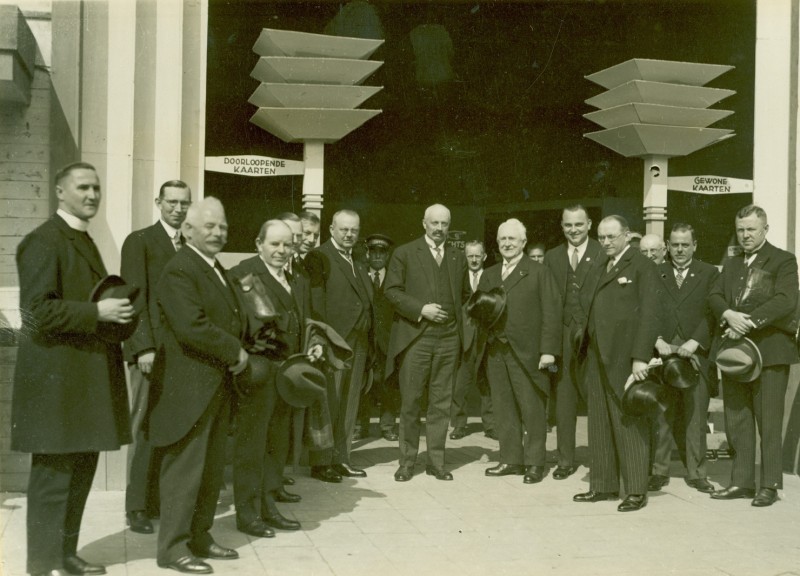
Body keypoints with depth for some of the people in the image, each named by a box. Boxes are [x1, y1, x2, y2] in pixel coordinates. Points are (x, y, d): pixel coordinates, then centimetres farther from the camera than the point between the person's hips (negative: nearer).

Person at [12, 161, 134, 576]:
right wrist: (98, 312, -21)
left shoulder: (84, 241, 18)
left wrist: (114, 310, 7)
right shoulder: (43, 240, -12)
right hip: (57, 375, -9)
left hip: (86, 373, 10)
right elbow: (37, 310, -19)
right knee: (53, 474, -2)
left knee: (81, 469, 15)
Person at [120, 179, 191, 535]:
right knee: (146, 429, -2)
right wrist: (144, 347, -14)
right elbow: (135, 298, -7)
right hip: (151, 350, -5)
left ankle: (162, 499, 11)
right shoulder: (139, 241, 0)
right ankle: (137, 507, 6)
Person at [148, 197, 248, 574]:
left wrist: (236, 353, 1)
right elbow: (192, 326, -25)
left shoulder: (217, 270, 16)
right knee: (185, 469, -2)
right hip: (188, 387, -10)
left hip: (217, 385, 10)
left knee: (212, 469, 15)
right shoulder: (179, 270, -15)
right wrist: (235, 352, -15)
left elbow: (231, 318, 21)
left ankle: (199, 537, 26)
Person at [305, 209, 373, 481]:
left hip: (358, 344, 8)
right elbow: (315, 301, -12)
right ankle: (320, 462, 5)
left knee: (349, 405, 12)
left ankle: (341, 459, 20)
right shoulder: (319, 257, -5)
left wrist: (369, 341, 9)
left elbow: (366, 302, 16)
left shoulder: (358, 264, 19)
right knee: (328, 404, -3)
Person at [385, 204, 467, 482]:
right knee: (410, 402, -1)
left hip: (448, 338, 3)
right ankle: (407, 461, 9)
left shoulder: (458, 257, 15)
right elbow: (391, 290, -3)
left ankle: (436, 461, 13)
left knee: (441, 403, 5)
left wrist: (458, 320, 10)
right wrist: (420, 309, -12)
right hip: (415, 335, -3)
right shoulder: (404, 253, 3)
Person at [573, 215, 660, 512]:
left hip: (625, 358, -7)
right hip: (598, 358, 7)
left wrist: (641, 357, -17)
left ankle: (637, 491, 4)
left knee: (630, 423, -2)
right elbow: (593, 311, 16)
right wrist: (586, 349, 6)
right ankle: (603, 485, 17)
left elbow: (649, 314, -11)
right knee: (600, 424, 9)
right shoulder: (599, 270, 19)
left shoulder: (642, 266, -4)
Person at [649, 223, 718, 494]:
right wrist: (657, 340, -10)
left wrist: (695, 342, -13)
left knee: (696, 416, 3)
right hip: (662, 352, 1)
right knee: (660, 416, 1)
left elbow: (712, 312, 0)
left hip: (696, 353, 0)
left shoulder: (709, 274, 9)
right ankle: (659, 471, 9)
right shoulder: (654, 273, 12)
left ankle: (696, 473, 11)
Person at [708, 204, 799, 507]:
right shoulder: (731, 264, 19)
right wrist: (729, 315, -14)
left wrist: (748, 323, -20)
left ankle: (769, 484, 7)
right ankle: (741, 481, 14)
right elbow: (714, 296, 8)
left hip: (768, 351, -6)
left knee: (769, 422, -2)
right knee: (736, 422, 7)